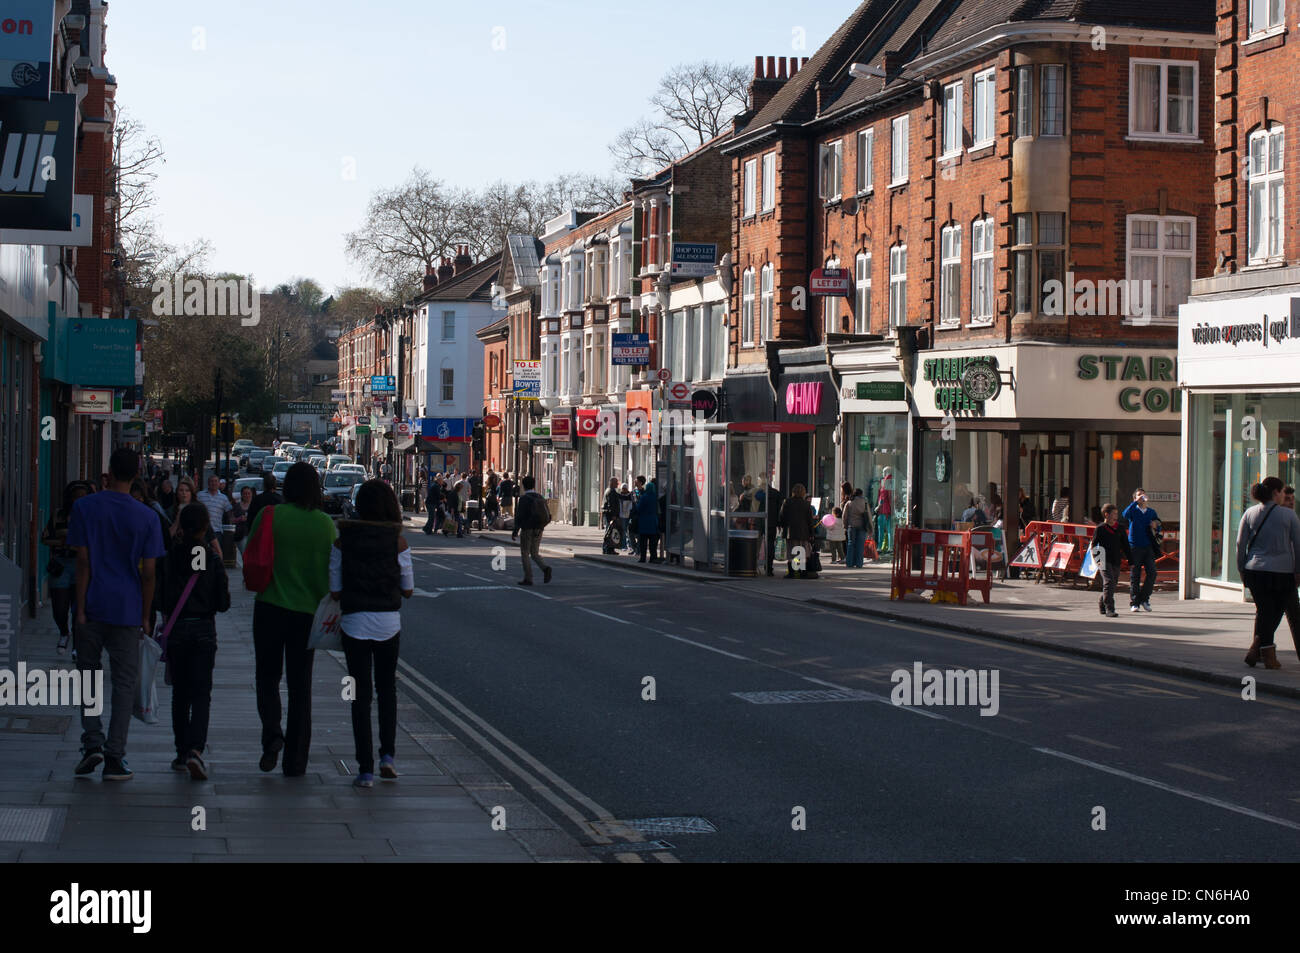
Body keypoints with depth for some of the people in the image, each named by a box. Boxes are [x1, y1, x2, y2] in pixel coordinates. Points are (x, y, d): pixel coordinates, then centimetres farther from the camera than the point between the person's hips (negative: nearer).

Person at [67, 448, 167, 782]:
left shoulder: (85, 507, -3)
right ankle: (114, 757, 1)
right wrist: (146, 617, 6)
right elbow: (148, 572, -1)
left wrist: (80, 608, -3)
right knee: (124, 682, 4)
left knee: (88, 674, 14)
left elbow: (83, 561, -6)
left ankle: (92, 744, 1)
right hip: (128, 610, 0)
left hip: (93, 606, 0)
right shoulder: (147, 517, -1)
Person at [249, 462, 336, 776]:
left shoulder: (268, 515, -6)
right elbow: (334, 571, -1)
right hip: (307, 611, 1)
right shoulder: (326, 524, -5)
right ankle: (295, 759, 10)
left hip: (270, 607, -1)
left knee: (267, 676, 13)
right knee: (300, 685, 9)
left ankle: (272, 733, -12)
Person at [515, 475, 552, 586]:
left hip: (527, 530, -5)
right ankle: (545, 569, -12)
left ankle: (528, 579, 4)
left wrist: (515, 530, -8)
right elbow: (548, 517, 9)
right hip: (538, 531, 5)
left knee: (525, 554, 6)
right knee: (534, 554, 14)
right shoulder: (541, 498, 8)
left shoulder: (524, 499, -11)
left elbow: (519, 516, -16)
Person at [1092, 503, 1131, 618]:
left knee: (1113, 583, 10)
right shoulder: (1100, 528, -2)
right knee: (1108, 582, -17)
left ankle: (1102, 603, 32)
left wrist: (1130, 560, 12)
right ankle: (1109, 608, -18)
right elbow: (1094, 545, -1)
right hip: (1104, 561, -5)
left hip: (1116, 561, 5)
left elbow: (1125, 546, 16)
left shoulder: (1119, 529, 11)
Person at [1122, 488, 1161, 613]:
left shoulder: (1151, 512, 14)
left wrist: (1155, 527, -2)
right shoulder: (1133, 510, 3)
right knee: (1135, 575, -1)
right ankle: (1134, 603, 5)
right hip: (1135, 547, -3)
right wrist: (1136, 502, -22)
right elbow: (1125, 514, -22)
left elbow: (1158, 529, 22)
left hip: (1148, 547, 3)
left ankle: (1144, 598, 8)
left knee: (1152, 573, -7)